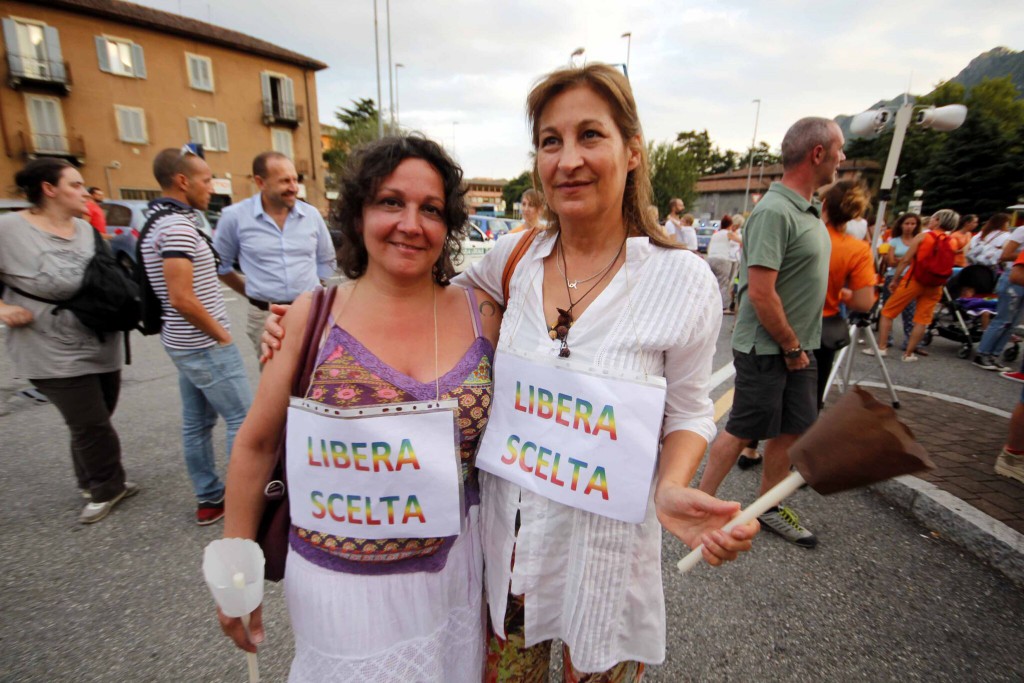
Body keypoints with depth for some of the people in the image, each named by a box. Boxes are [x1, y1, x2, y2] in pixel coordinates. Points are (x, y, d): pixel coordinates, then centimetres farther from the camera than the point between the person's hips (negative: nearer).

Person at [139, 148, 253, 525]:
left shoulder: (158, 222, 12)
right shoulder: (178, 226, -19)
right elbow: (182, 299, -26)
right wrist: (222, 335, -13)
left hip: (184, 342, 10)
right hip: (204, 345, -10)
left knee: (197, 422, 14)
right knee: (242, 418, 0)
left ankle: (209, 499, 26)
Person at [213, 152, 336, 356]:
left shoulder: (311, 214, 1)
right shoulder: (235, 217, -5)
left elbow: (326, 260, 15)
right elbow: (220, 263, 8)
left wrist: (311, 288, 12)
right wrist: (251, 293, 9)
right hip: (266, 317, -1)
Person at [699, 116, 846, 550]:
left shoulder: (807, 210, 12)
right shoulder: (774, 211, -19)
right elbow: (761, 292, -25)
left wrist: (800, 346, 15)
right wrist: (792, 346, -14)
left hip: (797, 348, 9)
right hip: (766, 349, -9)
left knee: (792, 430, 15)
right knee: (743, 431, 2)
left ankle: (768, 508, 32)